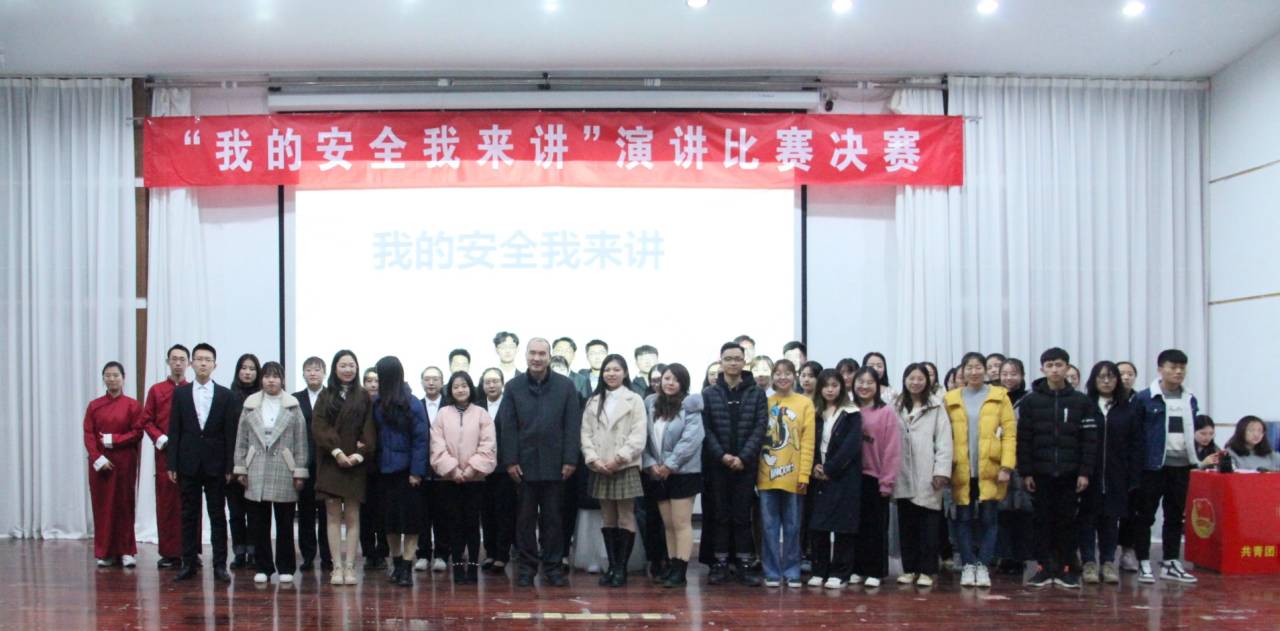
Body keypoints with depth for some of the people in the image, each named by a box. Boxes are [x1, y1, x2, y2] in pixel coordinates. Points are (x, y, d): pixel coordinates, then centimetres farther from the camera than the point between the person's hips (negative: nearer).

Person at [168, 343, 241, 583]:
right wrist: (172, 464, -2)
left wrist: (229, 467, -5)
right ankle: (189, 564, 11)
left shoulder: (226, 396, 2)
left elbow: (230, 434, 0)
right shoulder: (180, 393, 6)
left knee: (218, 516, 3)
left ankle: (220, 565, 6)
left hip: (215, 464, -1)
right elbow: (174, 430, 4)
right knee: (189, 515, 6)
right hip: (188, 464, 1)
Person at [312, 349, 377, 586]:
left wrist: (359, 454, -13)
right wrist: (337, 451, -14)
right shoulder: (325, 396, 8)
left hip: (356, 462, 0)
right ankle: (337, 567, 1)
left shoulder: (364, 397, 8)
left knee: (352, 516, 0)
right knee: (333, 515, -1)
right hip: (330, 462, 0)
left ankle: (349, 567, 1)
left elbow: (369, 431, 2)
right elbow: (318, 426, -3)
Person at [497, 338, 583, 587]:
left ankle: (552, 566, 13)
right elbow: (507, 427, 2)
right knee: (525, 518, 6)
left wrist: (570, 460, -5)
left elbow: (572, 425, 1)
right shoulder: (513, 387, 5)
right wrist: (509, 461, -4)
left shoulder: (565, 386, 3)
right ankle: (527, 566, 14)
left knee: (553, 518, 5)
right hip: (524, 464, 1)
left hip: (554, 464, 0)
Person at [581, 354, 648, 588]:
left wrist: (618, 458, -14)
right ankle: (611, 566, 14)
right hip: (600, 469, 3)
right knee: (608, 519, 8)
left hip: (625, 467, -3)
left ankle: (622, 568, 4)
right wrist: (593, 459, -8)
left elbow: (638, 436, -6)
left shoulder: (634, 400, 1)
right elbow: (586, 434, 6)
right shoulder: (593, 402, 11)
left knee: (626, 518, -1)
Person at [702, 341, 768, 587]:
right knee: (721, 515, 5)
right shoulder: (709, 394, 5)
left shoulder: (757, 394, 5)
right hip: (717, 465, 0)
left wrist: (743, 457, -13)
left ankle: (744, 564, 9)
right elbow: (706, 429, -1)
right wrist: (722, 455, -13)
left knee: (743, 515, 4)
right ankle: (721, 564, 10)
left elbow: (760, 428, -3)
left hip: (746, 465, 0)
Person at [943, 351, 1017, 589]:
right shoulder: (951, 399, 8)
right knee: (964, 519, 3)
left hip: (990, 470, -1)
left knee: (987, 519, 2)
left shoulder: (999, 396, 5)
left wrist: (1006, 466, -9)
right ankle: (968, 565, 11)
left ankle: (983, 566, 9)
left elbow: (1009, 433, -1)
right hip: (961, 471, 1)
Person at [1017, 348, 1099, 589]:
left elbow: (1090, 440, 1)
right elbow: (1023, 439, 0)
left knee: (1069, 521, 3)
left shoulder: (1081, 401, 3)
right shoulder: (1030, 401, 2)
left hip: (1070, 474, 0)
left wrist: (1085, 472, -5)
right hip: (1041, 473, 0)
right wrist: (1025, 472, -5)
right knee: (1043, 521, 4)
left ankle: (1066, 569, 12)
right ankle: (1044, 568, 11)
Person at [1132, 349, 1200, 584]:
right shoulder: (1144, 398, -5)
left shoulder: (1190, 400, 11)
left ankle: (1170, 563, 18)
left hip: (1181, 465, 5)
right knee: (1146, 515, 0)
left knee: (1175, 516, 10)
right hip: (1153, 466, -5)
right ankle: (1143, 564, 7)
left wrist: (1194, 457, 9)